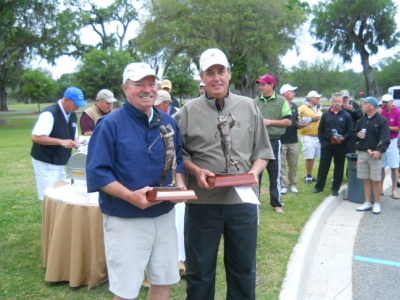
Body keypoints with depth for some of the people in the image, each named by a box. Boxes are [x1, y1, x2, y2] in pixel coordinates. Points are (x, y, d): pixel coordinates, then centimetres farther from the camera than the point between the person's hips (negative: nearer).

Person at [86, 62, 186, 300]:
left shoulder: (168, 122, 6)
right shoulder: (110, 124, -12)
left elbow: (177, 159, 15)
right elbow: (97, 172, -15)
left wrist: (179, 183, -5)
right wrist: (130, 196, -27)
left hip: (164, 215, 6)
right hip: (126, 219, -5)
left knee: (164, 280, 17)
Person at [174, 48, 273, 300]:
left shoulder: (249, 107, 5)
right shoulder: (189, 111, 1)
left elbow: (262, 151, 8)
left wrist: (254, 172, -10)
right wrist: (196, 170, -14)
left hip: (242, 200, 2)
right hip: (202, 201, -1)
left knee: (244, 269, 17)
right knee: (199, 269, 13)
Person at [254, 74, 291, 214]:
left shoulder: (281, 101, -1)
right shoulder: (255, 102, 8)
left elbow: (288, 121, -4)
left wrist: (270, 122, -12)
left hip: (273, 142, -3)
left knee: (275, 174, 5)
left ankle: (276, 203, 16)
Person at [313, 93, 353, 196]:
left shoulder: (346, 116, 0)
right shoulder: (325, 114, 7)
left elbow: (350, 131, -1)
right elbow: (320, 129, 10)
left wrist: (343, 138, -18)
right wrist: (322, 141, 1)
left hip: (340, 146, -1)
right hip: (327, 144, 1)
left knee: (339, 168, 5)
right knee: (323, 166, 5)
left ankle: (335, 189, 15)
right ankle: (319, 186, 15)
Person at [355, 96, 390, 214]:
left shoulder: (382, 120, -6)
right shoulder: (362, 120, 14)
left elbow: (385, 138, -12)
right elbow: (355, 133, 23)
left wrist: (379, 151, -26)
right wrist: (357, 134, -2)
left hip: (375, 154, -5)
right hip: (362, 153, 6)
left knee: (376, 180, 1)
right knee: (366, 179, 10)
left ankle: (377, 204, 12)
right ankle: (367, 203, 18)